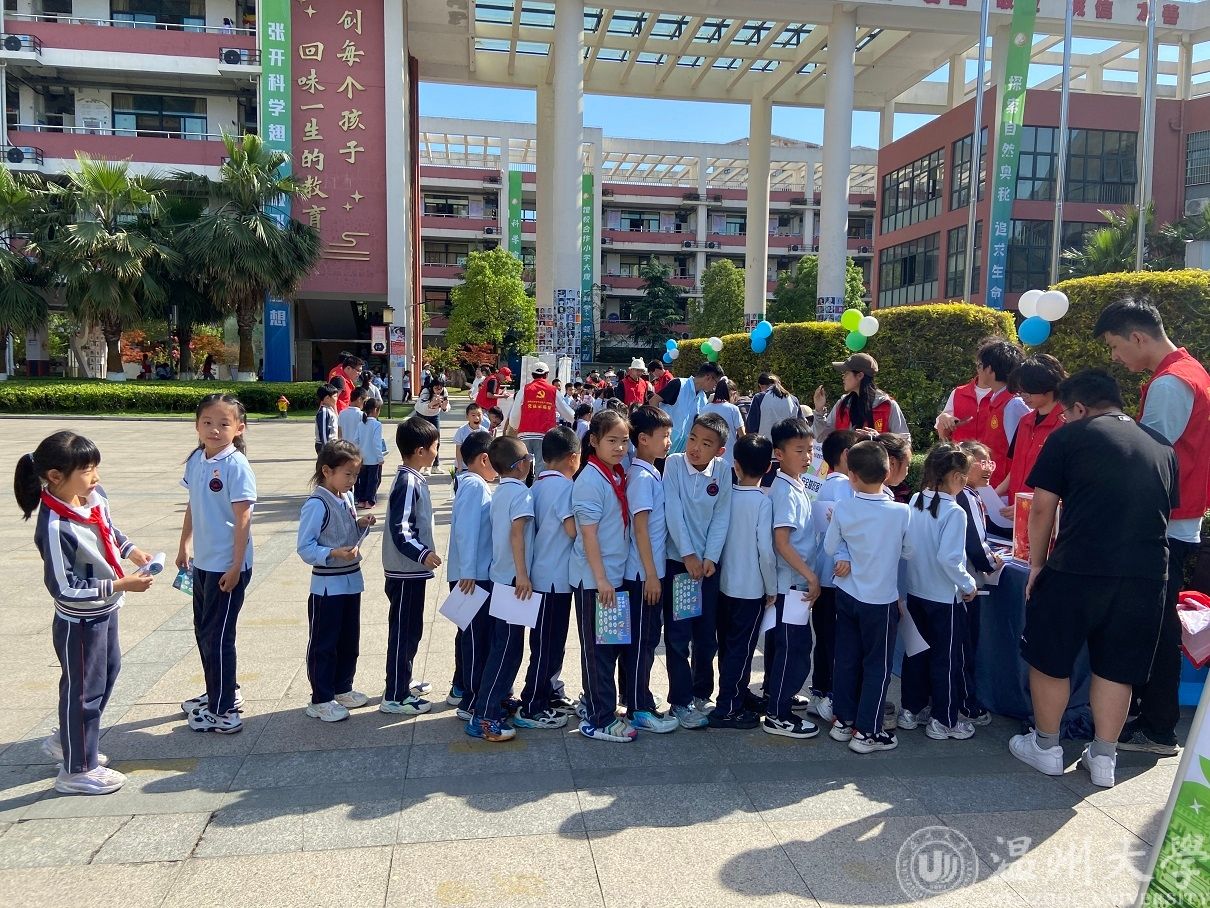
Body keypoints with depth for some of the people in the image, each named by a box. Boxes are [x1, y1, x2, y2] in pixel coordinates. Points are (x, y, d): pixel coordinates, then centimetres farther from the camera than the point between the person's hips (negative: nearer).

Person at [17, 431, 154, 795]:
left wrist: (133, 551, -1)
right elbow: (65, 589, -28)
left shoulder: (94, 498, -8)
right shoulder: (56, 527, -31)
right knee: (84, 689, 7)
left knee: (108, 671, 24)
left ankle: (66, 740, 45)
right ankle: (77, 770, 27)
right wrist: (120, 585, -27)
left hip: (105, 611, 9)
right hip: (79, 623, -9)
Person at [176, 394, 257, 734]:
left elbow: (243, 519, -18)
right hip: (202, 562, 8)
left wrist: (236, 567, -18)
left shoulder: (237, 466, -18)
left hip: (227, 566, -8)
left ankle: (224, 710, 13)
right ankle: (219, 692, 37)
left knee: (218, 635, 0)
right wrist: (184, 546, 19)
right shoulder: (195, 460, 4)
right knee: (203, 631, 20)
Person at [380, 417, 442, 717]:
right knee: (403, 631, -1)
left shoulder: (414, 479, 9)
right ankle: (395, 697, 9)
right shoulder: (408, 482, -20)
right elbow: (399, 530, -26)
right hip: (405, 571, -10)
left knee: (411, 629, 19)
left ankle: (403, 682, 33)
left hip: (411, 569, 10)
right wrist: (422, 554, -36)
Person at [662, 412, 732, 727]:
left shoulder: (723, 471, -1)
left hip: (709, 563, 3)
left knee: (707, 635, 11)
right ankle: (681, 701, 12)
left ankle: (701, 694, 28)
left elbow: (722, 518, -3)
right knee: (678, 635, 1)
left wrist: (710, 557, -12)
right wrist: (688, 555, -16)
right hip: (676, 560, -3)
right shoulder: (674, 464, -7)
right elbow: (673, 511, -13)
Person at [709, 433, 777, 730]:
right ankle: (726, 709, 9)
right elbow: (765, 550, -18)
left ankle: (737, 695, 33)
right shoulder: (763, 501, -17)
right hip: (751, 588, -5)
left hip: (725, 584, 5)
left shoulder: (727, 495, -3)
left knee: (728, 646, 17)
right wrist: (772, 588, -7)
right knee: (741, 649, 4)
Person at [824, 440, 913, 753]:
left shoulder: (842, 509, -12)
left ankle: (842, 720, 27)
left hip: (846, 595, 3)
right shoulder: (901, 512, -17)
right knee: (877, 665, 9)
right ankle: (866, 732, 14)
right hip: (881, 599, -3)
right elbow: (908, 552, -3)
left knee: (846, 659, 15)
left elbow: (831, 546, 0)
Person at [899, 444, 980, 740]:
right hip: (944, 596, -6)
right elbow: (949, 558, -25)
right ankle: (944, 721, 19)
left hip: (914, 591, 6)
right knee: (947, 658, 8)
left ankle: (911, 710, 29)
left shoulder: (914, 502, -1)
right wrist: (969, 585, -11)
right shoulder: (954, 512, -20)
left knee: (917, 651, 18)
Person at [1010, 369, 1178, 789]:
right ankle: (1103, 757, 23)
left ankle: (1046, 747, 24)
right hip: (1147, 574, 5)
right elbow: (1169, 511, 22)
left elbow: (1042, 509, -3)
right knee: (1116, 667, 16)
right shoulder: (1162, 446, 15)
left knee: (1049, 659, 12)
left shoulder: (1069, 437, 0)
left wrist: (1036, 565, 7)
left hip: (1077, 569, -5)